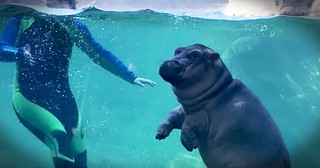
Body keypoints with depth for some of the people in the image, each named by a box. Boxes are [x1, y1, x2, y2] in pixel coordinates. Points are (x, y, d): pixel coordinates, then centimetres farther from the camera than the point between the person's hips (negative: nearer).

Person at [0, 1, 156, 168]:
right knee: (58, 135, -30)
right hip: (27, 96, -2)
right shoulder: (23, 20, -5)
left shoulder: (72, 25, 0)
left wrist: (132, 77, 3)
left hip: (61, 96, 3)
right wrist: (21, 53, -33)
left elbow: (99, 54, 4)